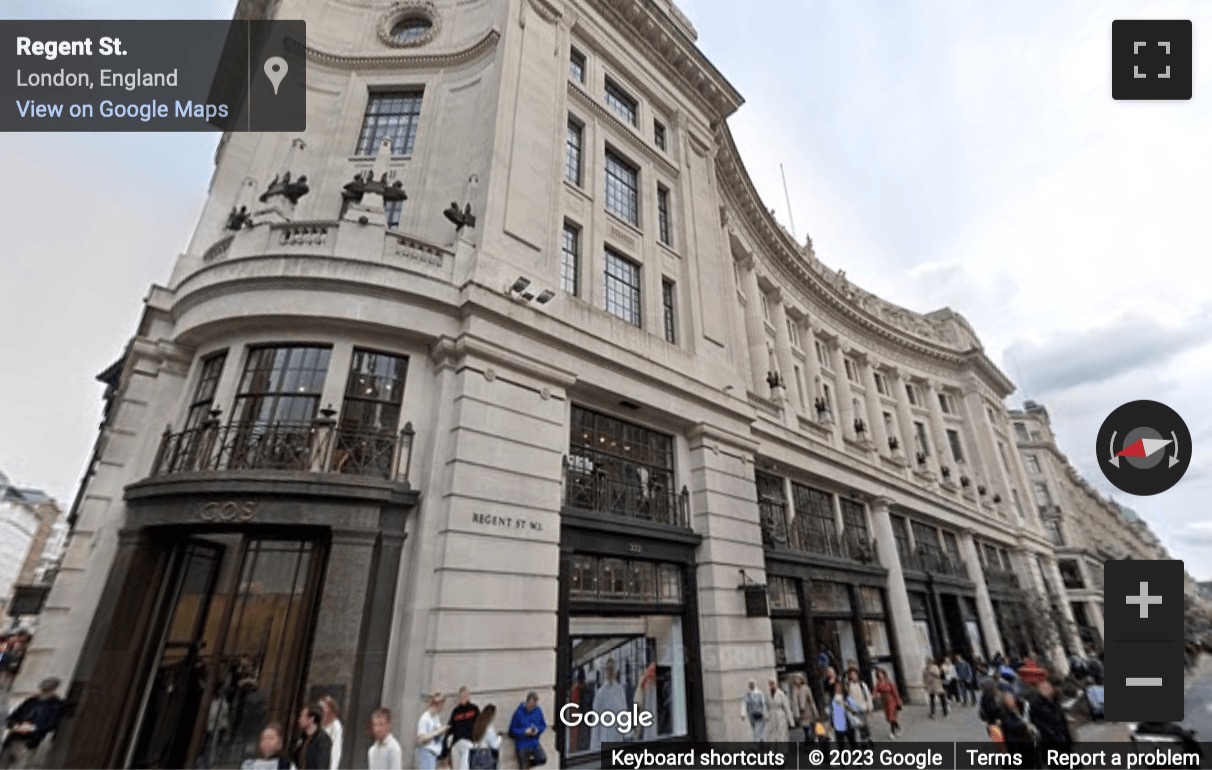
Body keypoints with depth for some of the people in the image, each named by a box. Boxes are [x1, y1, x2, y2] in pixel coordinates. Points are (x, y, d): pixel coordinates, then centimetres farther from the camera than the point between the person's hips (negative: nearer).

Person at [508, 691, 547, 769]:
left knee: (543, 759, -16)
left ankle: (529, 763, 14)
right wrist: (524, 731, -24)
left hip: (534, 742, 3)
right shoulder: (519, 712, -18)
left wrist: (538, 730, -14)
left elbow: (543, 725, 7)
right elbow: (512, 730, -12)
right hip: (522, 744, -3)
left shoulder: (538, 710, -5)